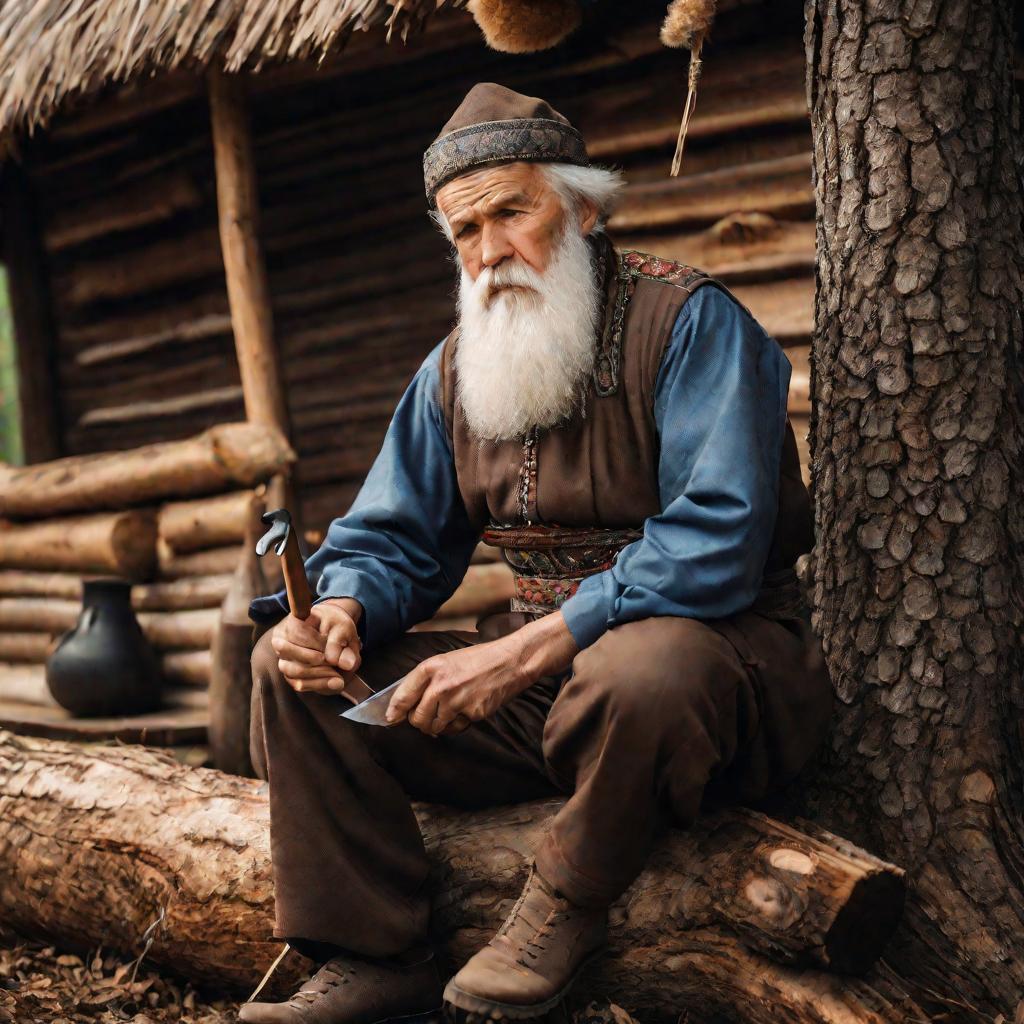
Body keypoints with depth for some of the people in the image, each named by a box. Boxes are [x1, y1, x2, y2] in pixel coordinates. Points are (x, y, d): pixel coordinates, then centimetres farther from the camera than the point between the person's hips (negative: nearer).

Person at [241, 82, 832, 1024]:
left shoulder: (687, 321, -13)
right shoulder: (456, 366, 9)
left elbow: (717, 541, -24)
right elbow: (392, 540, 12)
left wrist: (525, 649, -30)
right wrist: (343, 611, -13)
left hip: (717, 647, -6)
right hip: (538, 678, 6)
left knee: (645, 665, -42)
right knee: (294, 668, -3)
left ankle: (567, 903, -12)